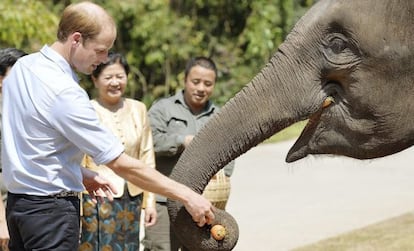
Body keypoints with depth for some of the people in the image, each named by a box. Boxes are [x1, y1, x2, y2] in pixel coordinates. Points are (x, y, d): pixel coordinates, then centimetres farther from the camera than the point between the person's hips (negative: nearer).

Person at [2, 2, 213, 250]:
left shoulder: (22, 66, 4)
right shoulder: (64, 92, -23)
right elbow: (122, 164, -21)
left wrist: (79, 174, 7)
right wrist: (186, 195, -17)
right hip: (51, 209, -9)